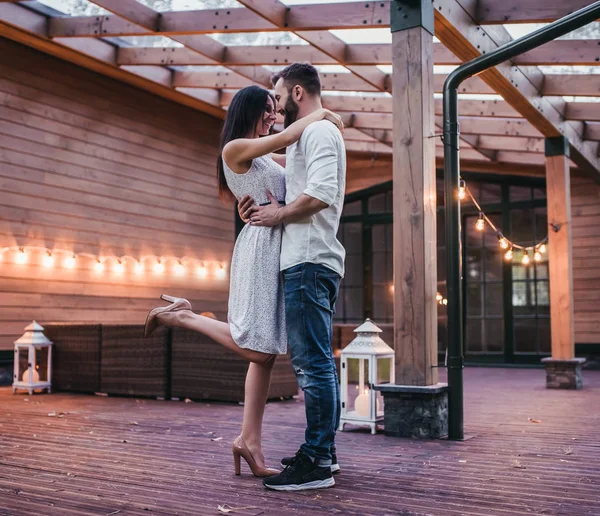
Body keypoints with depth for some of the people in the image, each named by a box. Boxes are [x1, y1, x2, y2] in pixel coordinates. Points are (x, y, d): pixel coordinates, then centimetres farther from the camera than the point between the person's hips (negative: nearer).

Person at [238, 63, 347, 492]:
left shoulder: (318, 131, -7)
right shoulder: (312, 135, 26)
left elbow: (321, 195, -22)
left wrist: (281, 214, -9)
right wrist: (265, 208, 6)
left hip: (309, 262, -11)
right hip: (311, 261, 11)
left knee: (313, 361, -10)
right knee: (317, 361, 12)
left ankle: (316, 462, -7)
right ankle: (323, 450, 20)